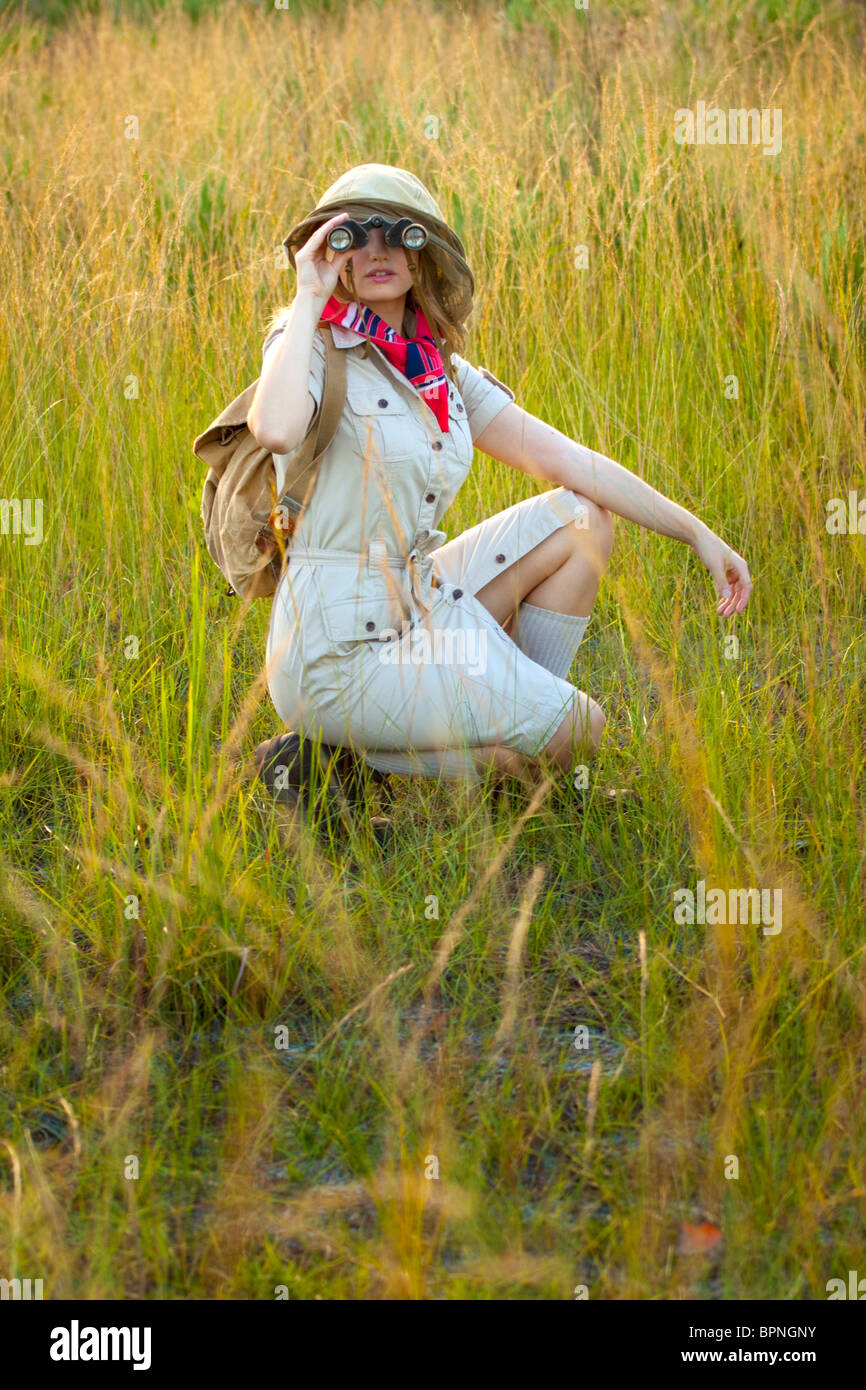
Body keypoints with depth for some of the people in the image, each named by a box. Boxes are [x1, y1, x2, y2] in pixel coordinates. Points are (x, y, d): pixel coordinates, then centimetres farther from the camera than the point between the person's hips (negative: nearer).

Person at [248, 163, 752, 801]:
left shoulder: (444, 371, 11)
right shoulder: (312, 345, -10)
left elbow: (571, 461, 10)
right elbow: (276, 430, -34)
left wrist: (700, 534, 5)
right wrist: (308, 298, -21)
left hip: (417, 604, 8)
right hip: (340, 647, -8)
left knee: (583, 516, 9)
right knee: (577, 730, -12)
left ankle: (513, 709, 10)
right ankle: (340, 755, -5)